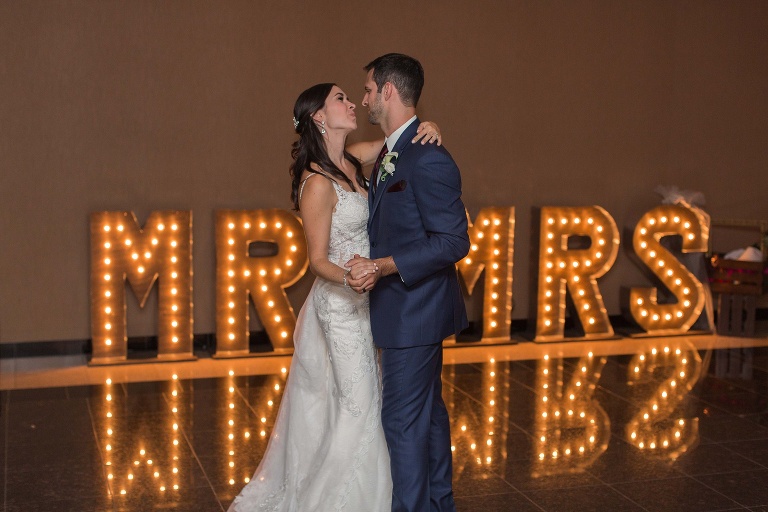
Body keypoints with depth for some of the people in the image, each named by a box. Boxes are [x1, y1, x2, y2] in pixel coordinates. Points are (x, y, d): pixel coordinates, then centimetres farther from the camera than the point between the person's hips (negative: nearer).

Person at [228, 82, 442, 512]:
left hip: (363, 299, 8)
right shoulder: (318, 183, -19)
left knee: (329, 403, 18)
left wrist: (429, 128, -12)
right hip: (341, 304, -8)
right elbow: (318, 260, -17)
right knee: (357, 405, -1)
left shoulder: (351, 161, 3)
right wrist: (348, 277, -37)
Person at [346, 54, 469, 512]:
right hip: (410, 308, 10)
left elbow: (454, 241, -23)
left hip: (414, 310, -10)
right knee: (428, 409, 20)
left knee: (402, 418, -2)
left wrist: (383, 266, -27)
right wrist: (372, 267, 8)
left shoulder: (428, 159, -21)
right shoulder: (391, 153, 10)